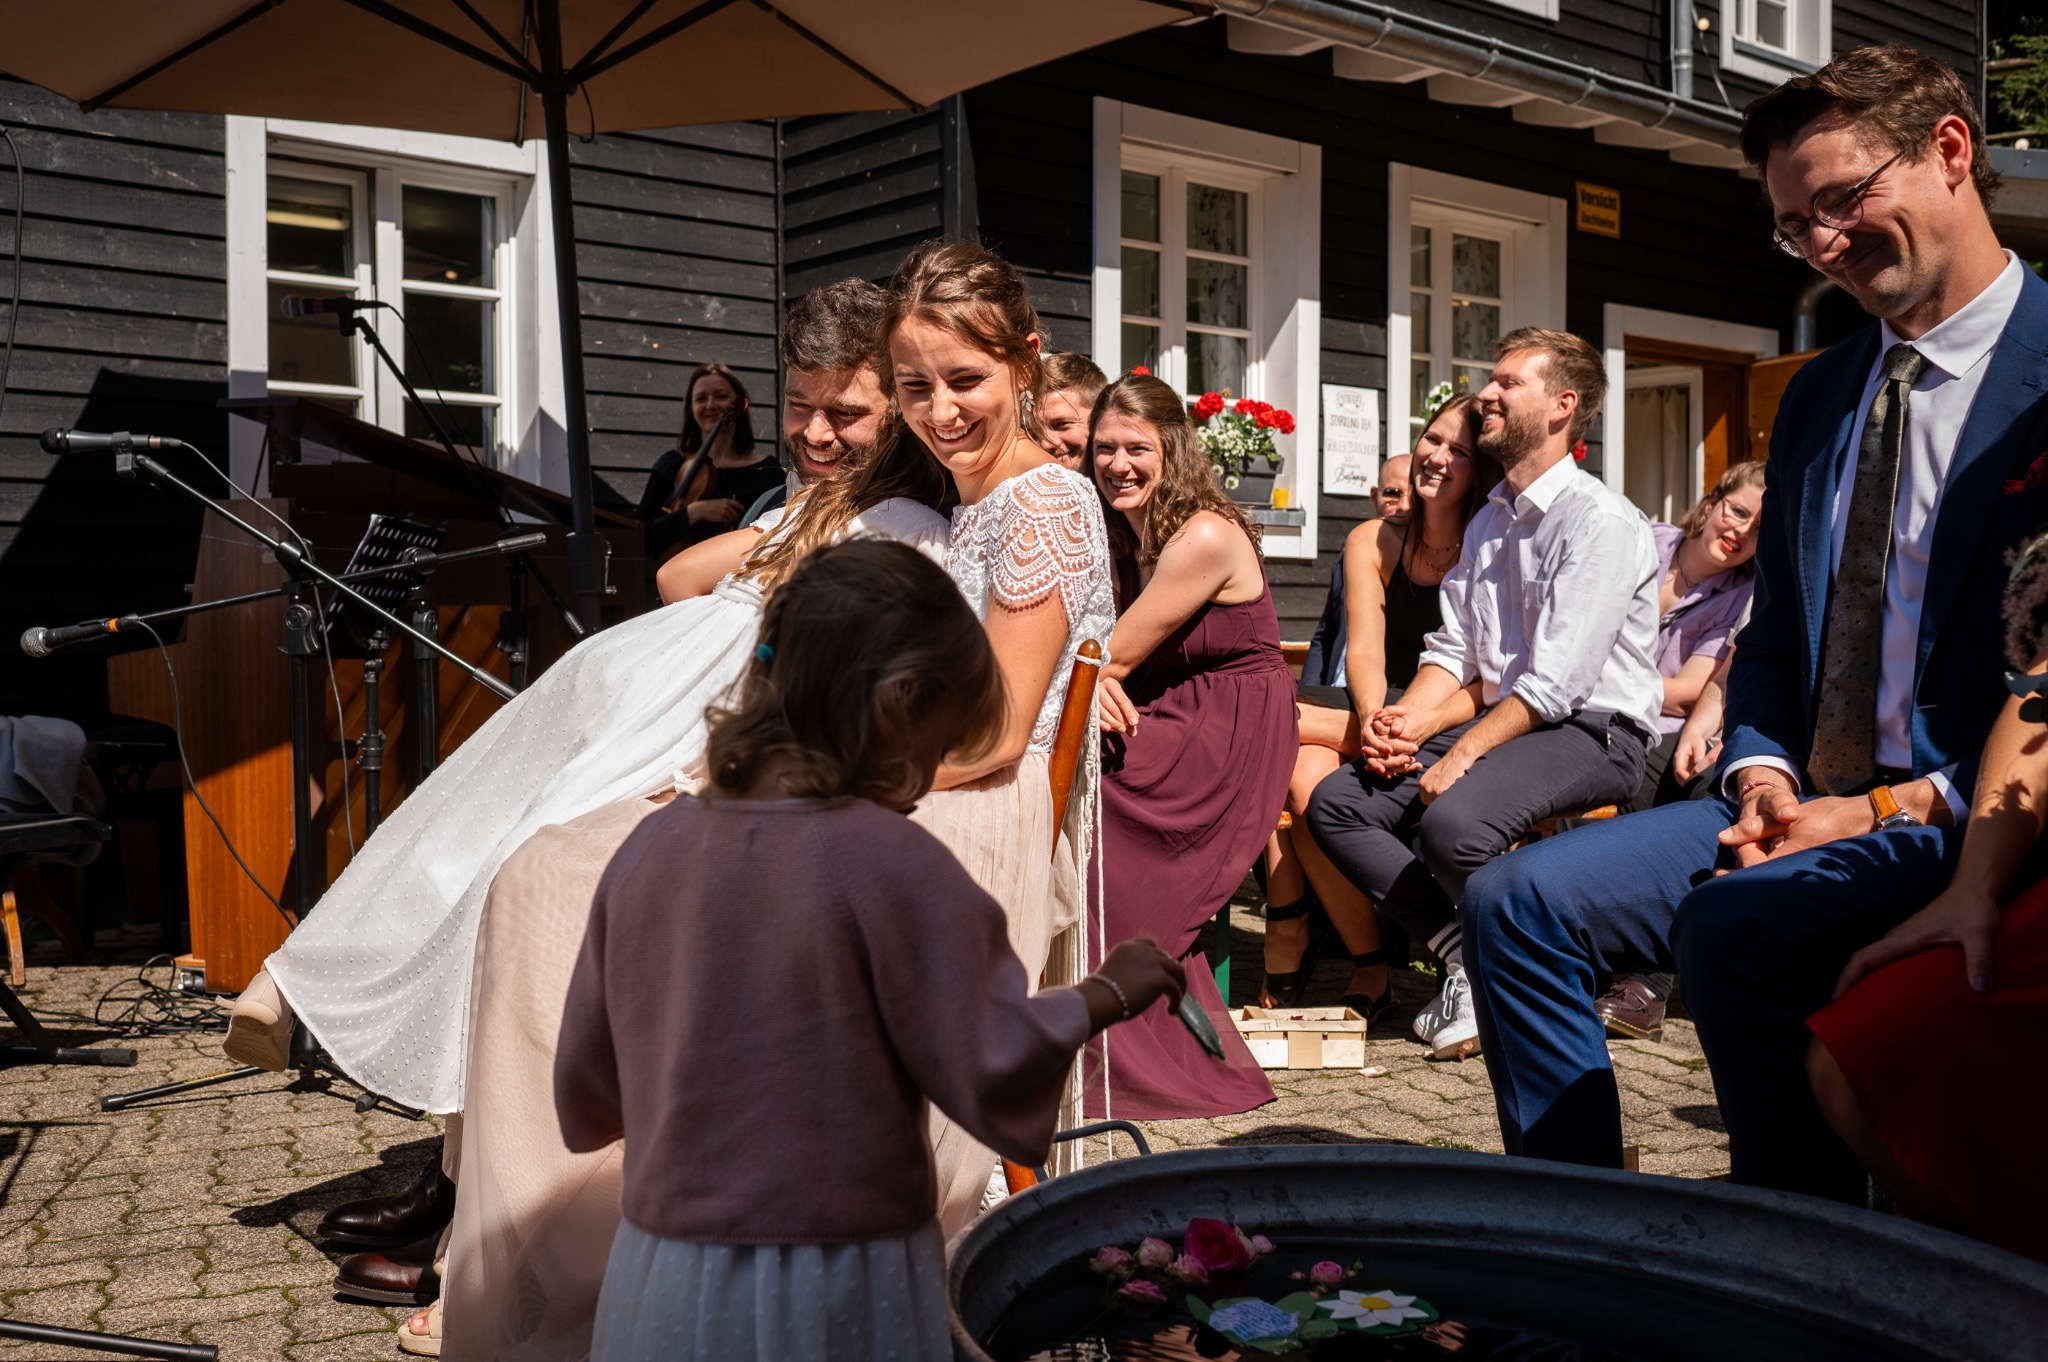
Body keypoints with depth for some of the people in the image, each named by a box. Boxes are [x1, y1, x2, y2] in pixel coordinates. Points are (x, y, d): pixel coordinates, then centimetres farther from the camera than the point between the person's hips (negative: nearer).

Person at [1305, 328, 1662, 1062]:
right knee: (1334, 803, -5)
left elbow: (1554, 681, -20)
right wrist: (1407, 722, -6)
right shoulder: (1489, 519, 16)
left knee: (1454, 820, -35)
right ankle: (1466, 960, -6)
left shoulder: (1601, 520, -13)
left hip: (1591, 733, -9)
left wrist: (1460, 755, -19)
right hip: (1501, 721, 9)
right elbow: (1453, 648, 13)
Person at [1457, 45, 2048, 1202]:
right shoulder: (1822, 396, 17)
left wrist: (1896, 808, -18)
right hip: (1805, 807, 8)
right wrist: (1761, 777, 1)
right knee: (1518, 902, -7)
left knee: (1734, 928, -33)